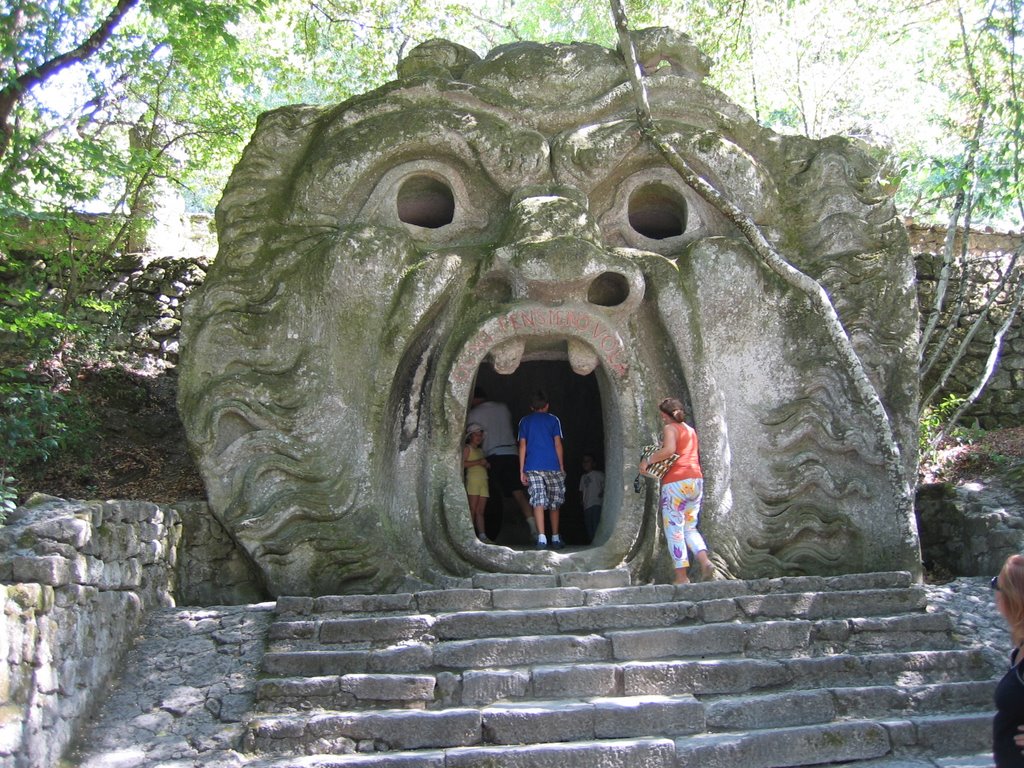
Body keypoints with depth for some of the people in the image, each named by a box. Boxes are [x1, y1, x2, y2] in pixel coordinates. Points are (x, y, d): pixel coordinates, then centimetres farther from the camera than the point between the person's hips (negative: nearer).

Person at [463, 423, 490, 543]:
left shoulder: (480, 450, 24)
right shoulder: (467, 448, 3)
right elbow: (462, 463, -11)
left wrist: (486, 464, 6)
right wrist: (478, 462, -13)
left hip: (483, 480, 7)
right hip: (473, 479, -7)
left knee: (480, 510, 1)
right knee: (473, 509, -10)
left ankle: (482, 535, -4)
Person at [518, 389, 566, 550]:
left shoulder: (524, 421, 12)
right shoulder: (553, 419, 9)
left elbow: (522, 445, 5)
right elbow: (557, 443, 3)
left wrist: (521, 471, 4)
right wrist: (562, 467, 7)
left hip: (532, 467, 0)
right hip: (552, 466, 0)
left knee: (538, 501, -6)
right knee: (554, 503, 12)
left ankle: (541, 538, -19)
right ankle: (555, 538, 17)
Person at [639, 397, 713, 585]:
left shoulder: (670, 428, -2)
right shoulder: (691, 430, 22)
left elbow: (669, 450, -20)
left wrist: (649, 460, -10)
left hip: (677, 482, -8)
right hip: (696, 479, 8)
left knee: (674, 529, -2)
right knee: (690, 528, 16)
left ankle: (682, 576, -4)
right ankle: (705, 560, -6)